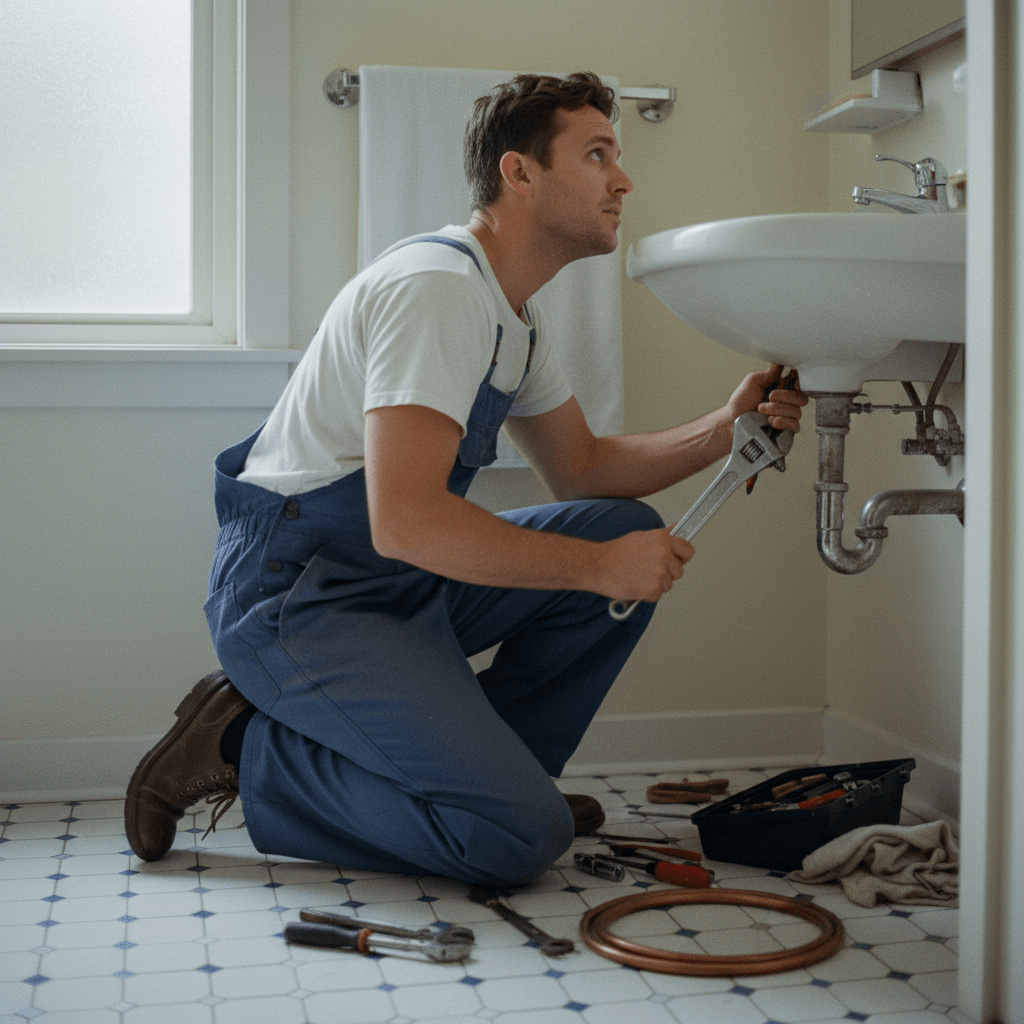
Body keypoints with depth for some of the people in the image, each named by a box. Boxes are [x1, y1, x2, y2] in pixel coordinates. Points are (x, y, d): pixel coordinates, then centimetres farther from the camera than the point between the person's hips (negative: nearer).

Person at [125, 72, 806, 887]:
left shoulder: (515, 318, 12)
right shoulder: (439, 287, -20)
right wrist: (599, 567, -22)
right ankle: (247, 751, -4)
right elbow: (404, 521, -29)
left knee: (632, 533, 2)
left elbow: (581, 468, 18)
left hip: (401, 579, 10)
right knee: (522, 836, -19)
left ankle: (487, 766, 8)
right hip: (295, 596, -10)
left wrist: (725, 429, 3)